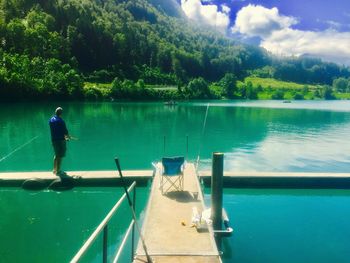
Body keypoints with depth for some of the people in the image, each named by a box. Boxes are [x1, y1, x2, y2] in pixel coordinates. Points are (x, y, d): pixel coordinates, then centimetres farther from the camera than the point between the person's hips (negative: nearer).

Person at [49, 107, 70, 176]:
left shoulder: (51, 120, 8)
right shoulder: (60, 121, -16)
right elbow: (65, 131, -13)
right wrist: (68, 136, 8)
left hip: (53, 139, 8)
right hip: (60, 140, -8)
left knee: (56, 155, 20)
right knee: (60, 156, 0)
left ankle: (55, 170, 28)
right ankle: (58, 171, 6)